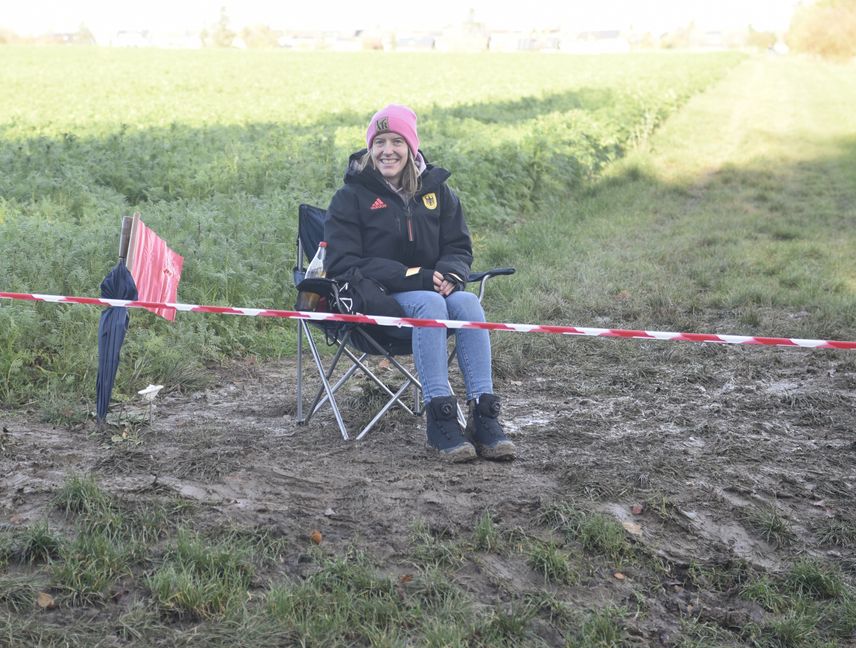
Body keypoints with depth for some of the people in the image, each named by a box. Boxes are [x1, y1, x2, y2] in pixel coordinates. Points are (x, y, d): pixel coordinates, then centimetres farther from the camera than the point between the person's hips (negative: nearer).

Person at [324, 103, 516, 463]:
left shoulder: (436, 190, 11)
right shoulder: (351, 197, -1)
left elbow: (459, 247, 12)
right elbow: (344, 264, -10)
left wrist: (450, 274, -15)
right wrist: (414, 277, -20)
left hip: (430, 289, 4)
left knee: (467, 301, -29)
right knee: (430, 305, -35)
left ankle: (484, 415, -35)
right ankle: (440, 417, -38)